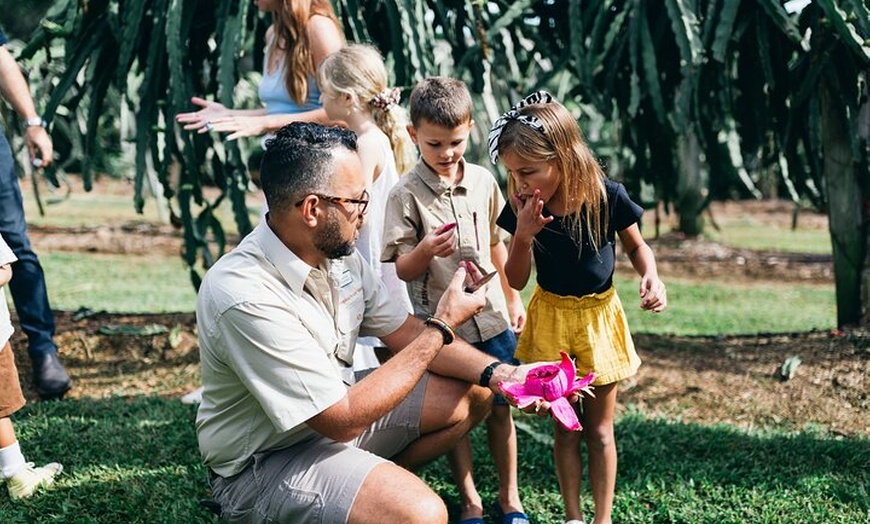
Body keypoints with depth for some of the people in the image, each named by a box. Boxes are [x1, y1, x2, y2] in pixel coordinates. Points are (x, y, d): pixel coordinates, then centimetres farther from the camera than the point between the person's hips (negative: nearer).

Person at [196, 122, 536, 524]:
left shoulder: (339, 255, -5)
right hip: (263, 461, -9)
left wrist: (499, 373, -10)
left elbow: (406, 333, 6)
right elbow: (344, 420, -29)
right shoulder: (246, 297, -31)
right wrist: (442, 327, -23)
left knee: (474, 395, 9)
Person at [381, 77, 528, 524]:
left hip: (492, 317, 3)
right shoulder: (406, 195, -11)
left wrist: (512, 299, 18)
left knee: (500, 406, 11)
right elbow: (402, 270, -10)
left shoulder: (483, 181, 1)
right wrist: (425, 250, -31)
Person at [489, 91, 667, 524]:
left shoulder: (607, 197, -18)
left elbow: (636, 246, 1)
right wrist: (524, 235, -23)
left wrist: (650, 275, -20)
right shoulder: (524, 208, -13)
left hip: (598, 317, -1)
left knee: (599, 429, 10)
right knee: (564, 427, 11)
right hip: (551, 319, 2)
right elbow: (516, 281, -7)